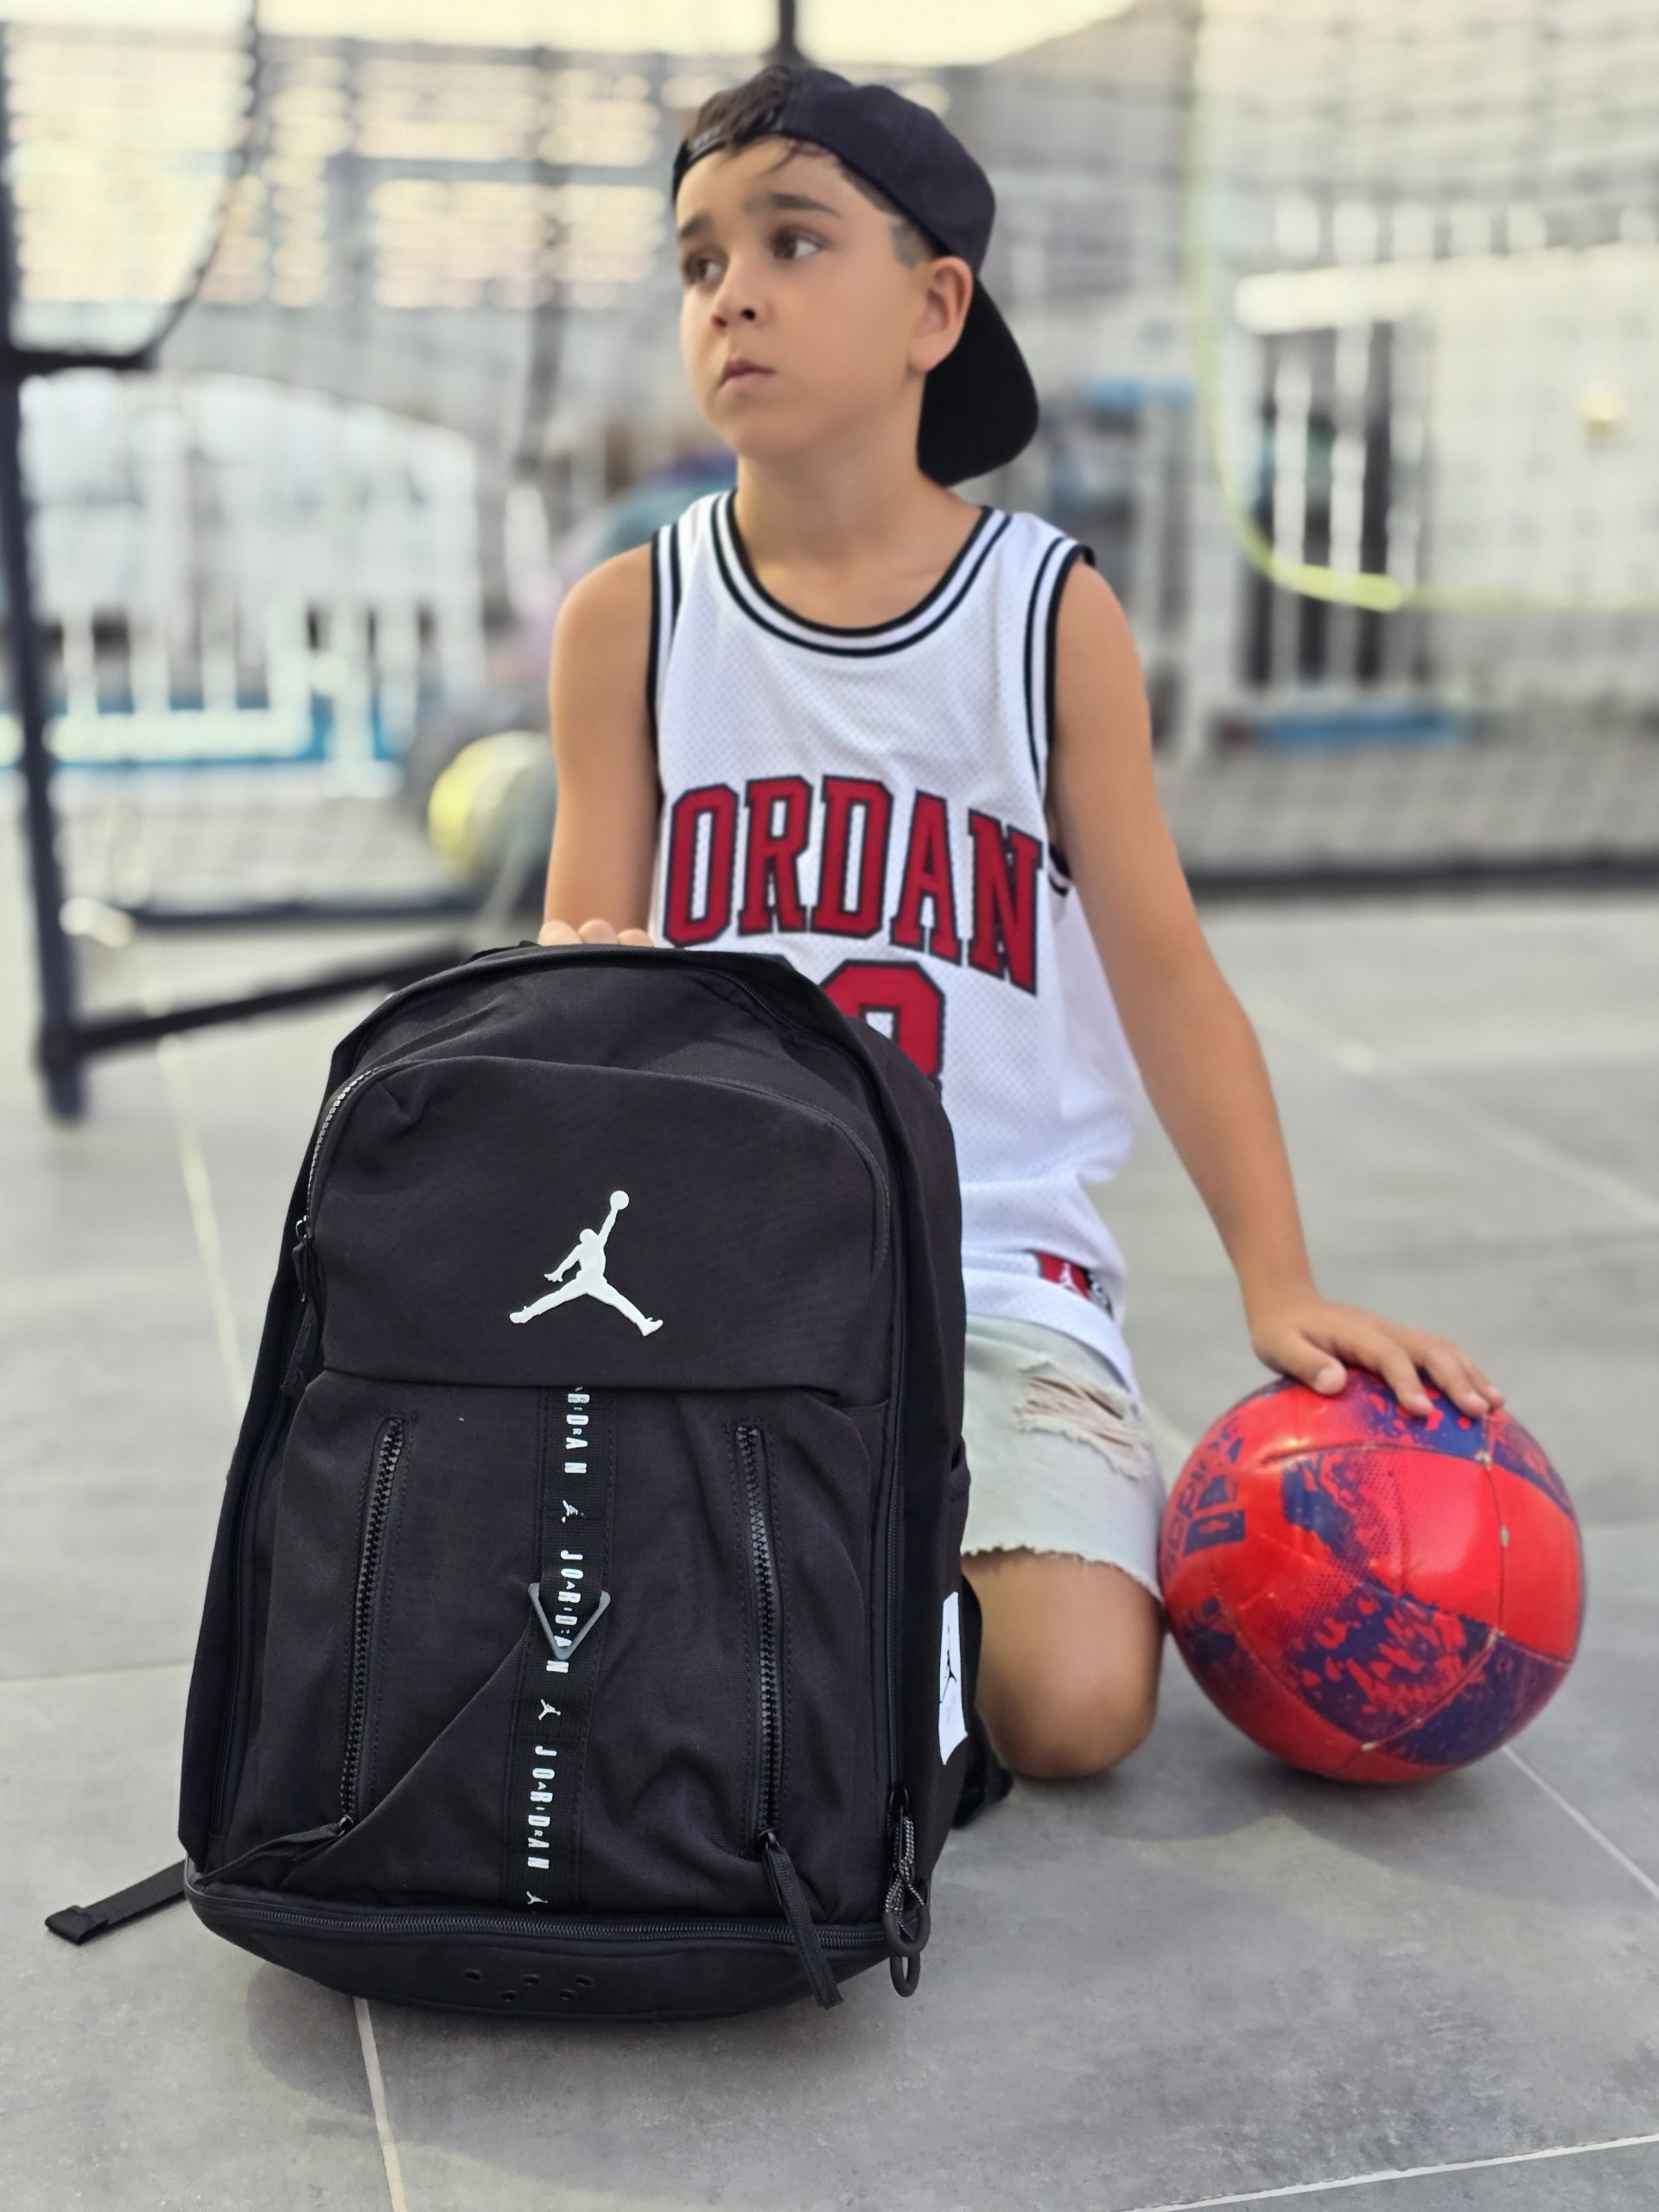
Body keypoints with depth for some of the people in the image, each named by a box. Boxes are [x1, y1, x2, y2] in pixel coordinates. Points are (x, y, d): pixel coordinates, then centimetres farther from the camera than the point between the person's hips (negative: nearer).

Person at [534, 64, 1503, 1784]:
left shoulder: (1050, 610, -2)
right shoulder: (628, 621, 1)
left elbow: (1163, 970, 1)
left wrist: (1280, 1286, -7)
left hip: (995, 1272, 0)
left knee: (1072, 1705, -18)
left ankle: (937, 1555, 15)